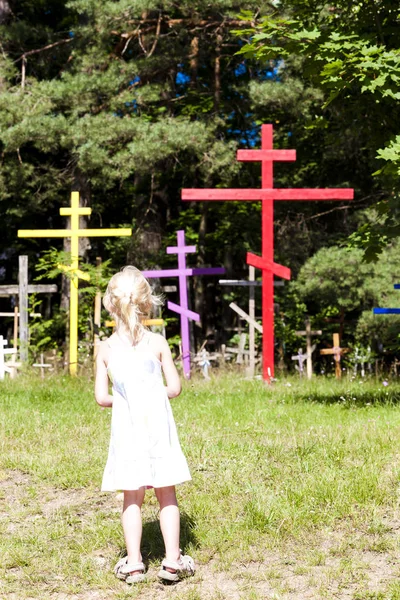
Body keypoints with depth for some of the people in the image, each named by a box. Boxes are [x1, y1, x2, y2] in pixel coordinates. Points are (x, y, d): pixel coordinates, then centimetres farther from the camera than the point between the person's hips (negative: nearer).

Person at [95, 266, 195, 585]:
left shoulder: (106, 349, -3)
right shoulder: (157, 343, -5)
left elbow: (101, 397, -3)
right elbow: (174, 388, -4)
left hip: (127, 427, 1)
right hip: (157, 424, -1)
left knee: (132, 497, 10)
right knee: (167, 495, 9)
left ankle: (133, 563, 9)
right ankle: (173, 560, 9)